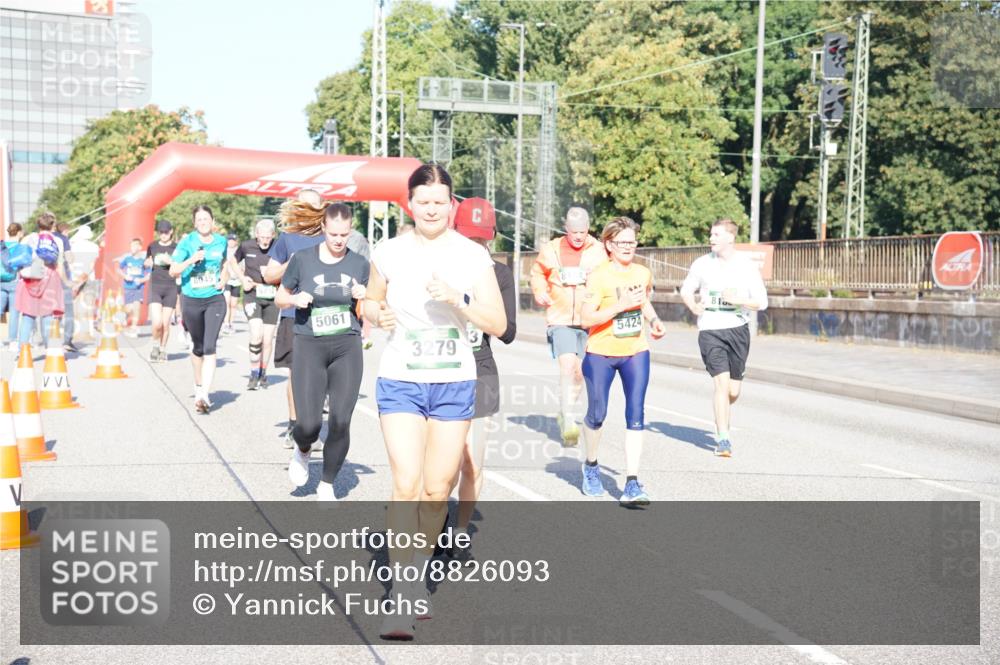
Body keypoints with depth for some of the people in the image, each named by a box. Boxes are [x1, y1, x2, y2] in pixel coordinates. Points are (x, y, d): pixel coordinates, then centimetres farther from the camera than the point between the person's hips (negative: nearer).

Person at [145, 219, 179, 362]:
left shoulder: (177, 248, 1)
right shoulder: (152, 246, 7)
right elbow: (147, 263, 21)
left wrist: (170, 262, -18)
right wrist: (148, 263, -1)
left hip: (171, 287, 0)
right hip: (155, 286, 0)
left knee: (165, 323, 3)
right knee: (157, 322, -14)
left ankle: (163, 350, 24)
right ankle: (155, 346, 13)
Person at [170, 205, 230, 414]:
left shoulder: (221, 242, 3)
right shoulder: (187, 242, -6)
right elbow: (173, 271, -11)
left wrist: (223, 280, 4)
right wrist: (192, 259, -26)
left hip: (215, 300, 1)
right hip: (191, 301, -1)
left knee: (209, 347, -12)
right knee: (198, 347, 12)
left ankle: (204, 395, -16)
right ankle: (199, 385, 36)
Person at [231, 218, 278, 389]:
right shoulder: (246, 246, -3)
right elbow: (233, 262, 16)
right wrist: (242, 279, 2)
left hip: (272, 298, 1)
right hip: (252, 295, -1)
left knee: (267, 340, 6)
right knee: (256, 335, -18)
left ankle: (263, 374, 26)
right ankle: (254, 374, -4)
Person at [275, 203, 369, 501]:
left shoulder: (359, 263, 4)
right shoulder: (302, 259, -2)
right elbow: (279, 298, 10)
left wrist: (364, 297, -9)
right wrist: (295, 299, -12)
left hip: (347, 347, 2)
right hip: (309, 346, -1)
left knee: (341, 422, -4)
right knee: (309, 424, -9)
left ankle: (326, 486, 17)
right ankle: (302, 451, 29)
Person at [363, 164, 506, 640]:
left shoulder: (473, 256, -3)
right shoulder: (389, 253, 0)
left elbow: (498, 324, -5)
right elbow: (370, 302, 16)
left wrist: (456, 299, -21)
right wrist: (379, 315, -8)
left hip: (454, 383, 1)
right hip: (399, 381, -1)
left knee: (437, 490, 8)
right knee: (406, 486, -14)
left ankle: (418, 573, 31)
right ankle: (401, 599, -9)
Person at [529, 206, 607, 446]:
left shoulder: (599, 251, 2)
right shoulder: (552, 250, 3)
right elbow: (538, 272, 19)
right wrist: (540, 291, 2)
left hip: (588, 320, 2)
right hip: (560, 320, -2)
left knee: (579, 371, 10)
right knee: (567, 364, -20)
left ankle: (566, 413, 32)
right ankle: (569, 420, -17)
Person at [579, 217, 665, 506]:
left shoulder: (643, 273, 2)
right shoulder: (598, 277, -14)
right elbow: (586, 318, -19)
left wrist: (654, 320, 3)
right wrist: (621, 305, -27)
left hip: (636, 352, 4)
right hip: (601, 354, -3)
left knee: (636, 413, -7)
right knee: (597, 414, 8)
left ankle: (632, 483, -6)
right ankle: (591, 466, 36)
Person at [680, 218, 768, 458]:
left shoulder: (747, 267, -1)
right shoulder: (702, 264, 2)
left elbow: (762, 302, 0)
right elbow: (686, 290, 15)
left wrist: (738, 300, -17)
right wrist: (693, 307, -5)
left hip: (738, 330, 1)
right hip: (710, 331, -1)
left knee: (734, 390, 8)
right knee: (721, 383, -14)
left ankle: (721, 418, 40)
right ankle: (723, 439, -10)